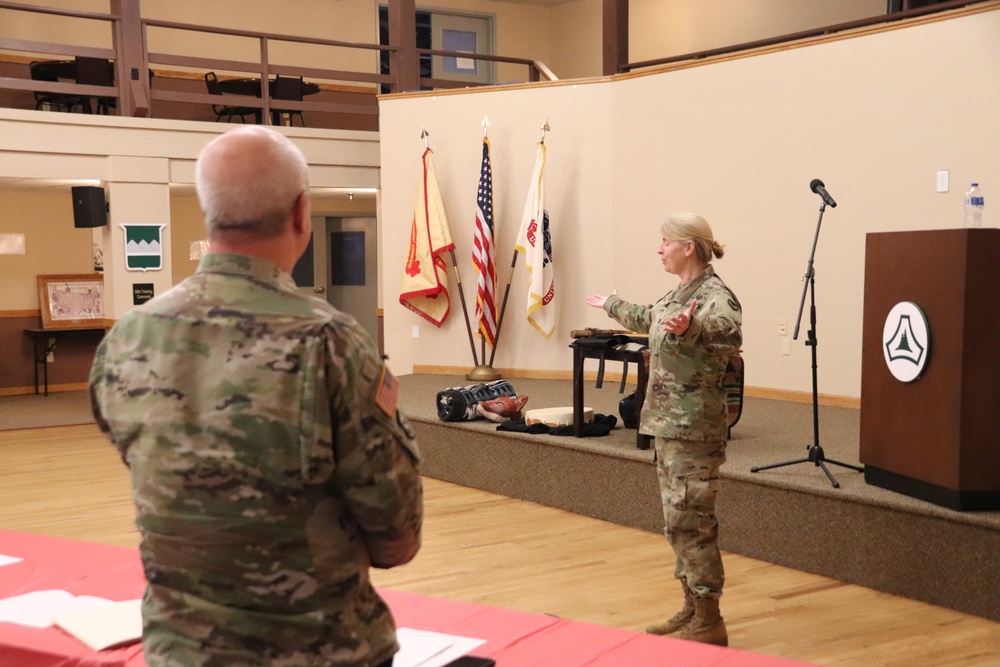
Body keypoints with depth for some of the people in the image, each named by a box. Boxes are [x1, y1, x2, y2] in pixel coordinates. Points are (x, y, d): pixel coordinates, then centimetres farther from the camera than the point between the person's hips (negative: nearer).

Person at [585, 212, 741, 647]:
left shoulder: (714, 295, -15)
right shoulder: (679, 293, 14)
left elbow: (729, 332, -37)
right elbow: (648, 319, 36)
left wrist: (690, 327, -57)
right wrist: (611, 305, 51)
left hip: (694, 428, -10)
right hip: (669, 424, 10)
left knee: (690, 520, -6)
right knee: (678, 519, 14)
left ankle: (709, 622, 4)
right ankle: (692, 609, 24)